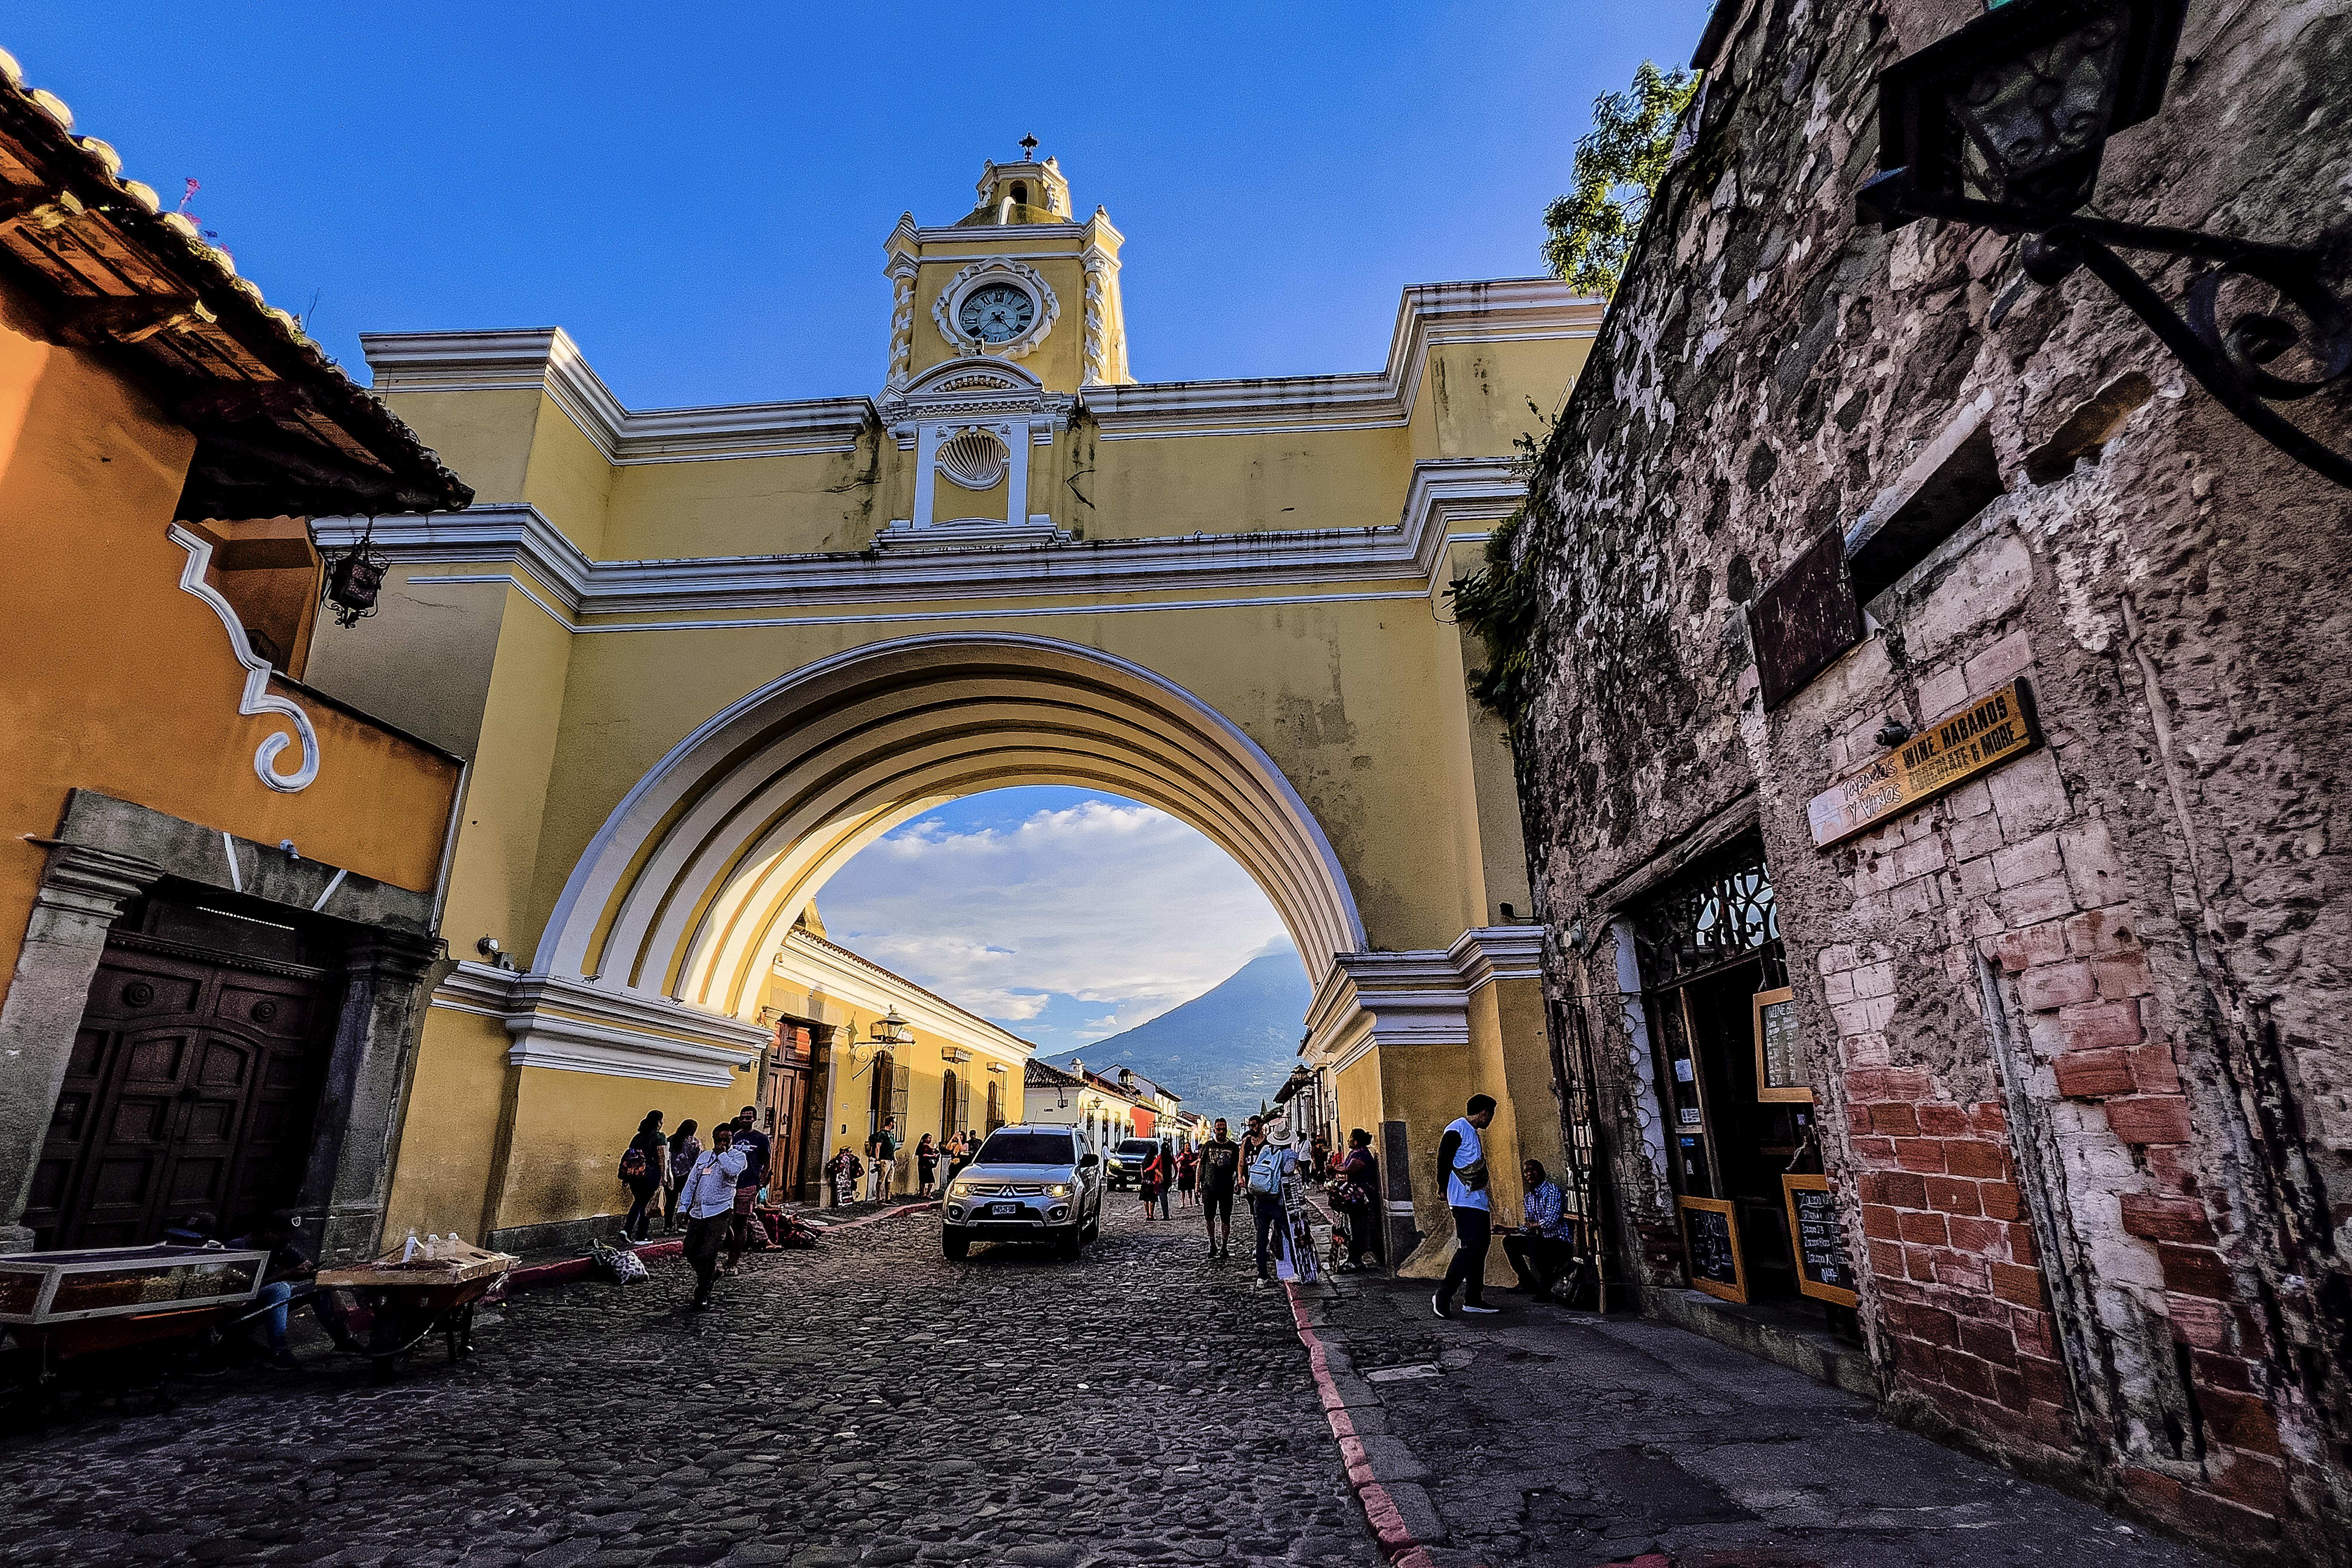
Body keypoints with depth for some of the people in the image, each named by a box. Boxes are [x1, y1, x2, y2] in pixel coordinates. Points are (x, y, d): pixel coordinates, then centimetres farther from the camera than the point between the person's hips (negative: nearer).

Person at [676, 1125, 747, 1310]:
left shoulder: (738, 1156, 1)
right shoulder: (704, 1157, 16)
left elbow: (733, 1171, -22)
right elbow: (691, 1182, 20)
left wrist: (722, 1154, -10)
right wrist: (684, 1207, 13)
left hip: (720, 1213, -6)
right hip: (698, 1211, 6)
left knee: (708, 1254, -9)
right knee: (691, 1251, 8)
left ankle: (702, 1294, 5)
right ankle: (712, 1273, 34)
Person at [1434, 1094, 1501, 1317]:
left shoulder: (1474, 1133, 20)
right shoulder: (1457, 1129, -10)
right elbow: (1443, 1161, -17)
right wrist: (1446, 1190, -15)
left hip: (1479, 1201, 10)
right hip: (1465, 1201, -10)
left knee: (1480, 1248, 9)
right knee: (1470, 1247, -15)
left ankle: (1474, 1300, 15)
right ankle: (1442, 1297, -12)